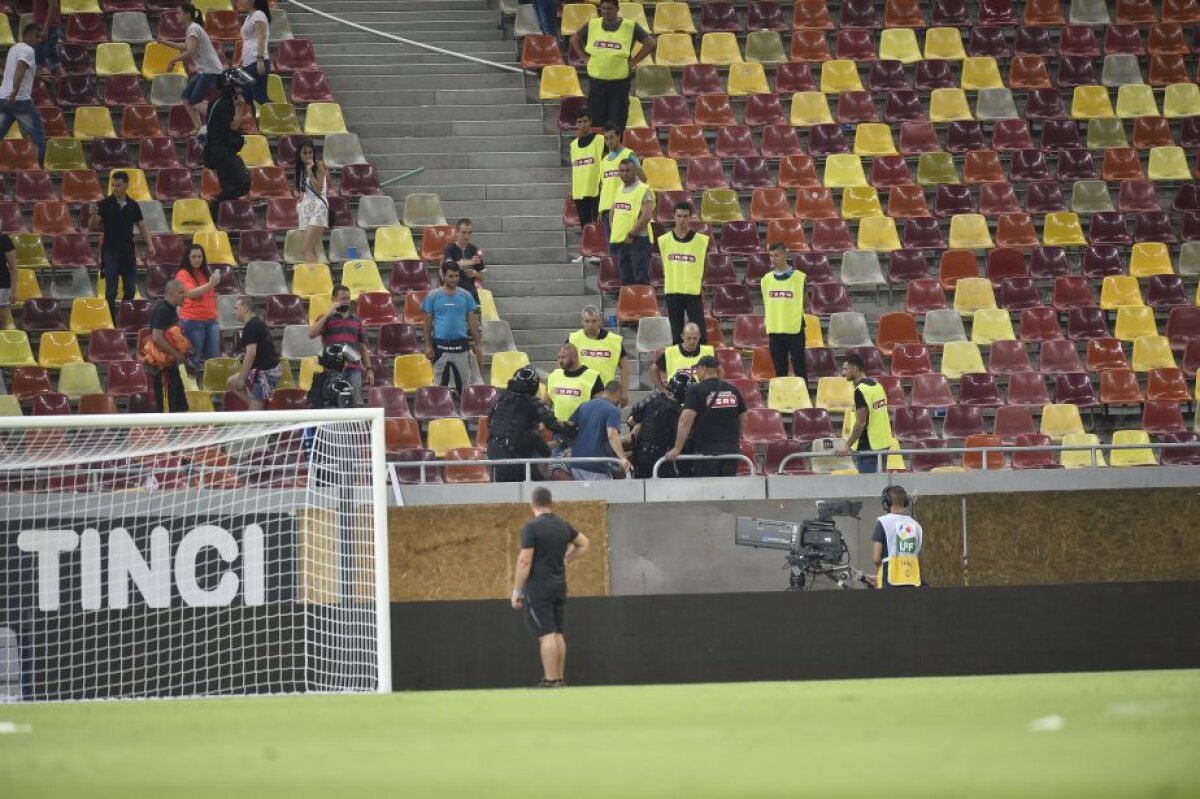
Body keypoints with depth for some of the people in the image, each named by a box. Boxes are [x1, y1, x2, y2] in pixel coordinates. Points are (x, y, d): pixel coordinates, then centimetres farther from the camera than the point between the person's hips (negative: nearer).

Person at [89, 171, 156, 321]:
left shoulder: (133, 206, 6)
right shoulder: (105, 204, -3)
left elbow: (142, 227, 11)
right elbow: (91, 225, -10)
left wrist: (150, 245, -1)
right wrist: (94, 215, -32)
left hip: (128, 252, 3)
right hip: (110, 251, -3)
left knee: (130, 289, 5)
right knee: (111, 291, -4)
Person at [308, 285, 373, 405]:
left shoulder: (356, 321, 18)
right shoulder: (326, 319, 7)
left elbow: (363, 347, 20)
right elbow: (311, 334, -11)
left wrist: (369, 369, 11)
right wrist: (328, 314, -11)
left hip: (353, 369, 3)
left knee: (356, 403, -3)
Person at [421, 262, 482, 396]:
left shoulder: (466, 296, 2)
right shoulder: (433, 296, -2)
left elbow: (472, 321, 6)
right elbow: (428, 323, 1)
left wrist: (478, 345, 3)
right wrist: (428, 346, -5)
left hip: (460, 345, 1)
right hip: (441, 345, -1)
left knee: (464, 384, 4)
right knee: (440, 384, 5)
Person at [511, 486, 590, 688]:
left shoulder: (531, 527, -12)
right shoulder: (563, 526, 8)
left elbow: (524, 561, -16)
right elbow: (583, 544, 26)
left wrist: (516, 591, -11)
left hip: (538, 588, -7)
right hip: (560, 588, 7)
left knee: (546, 635, -9)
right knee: (558, 634, 11)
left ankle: (551, 681, -12)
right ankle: (560, 679, 13)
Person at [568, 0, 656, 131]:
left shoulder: (630, 27, -4)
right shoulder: (593, 25, 5)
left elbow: (650, 43, -3)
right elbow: (575, 39, 18)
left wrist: (634, 62, -6)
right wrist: (584, 58, 6)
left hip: (620, 81, -2)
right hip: (596, 80, 3)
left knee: (618, 123, 0)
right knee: (596, 121, 5)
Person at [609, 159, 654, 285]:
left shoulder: (644, 190, -11)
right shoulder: (619, 190, 14)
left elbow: (647, 216, -20)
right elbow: (613, 212, 25)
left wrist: (631, 235, -18)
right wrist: (613, 231, 9)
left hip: (638, 240, -8)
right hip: (620, 240, 8)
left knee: (641, 279, -9)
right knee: (626, 279, 12)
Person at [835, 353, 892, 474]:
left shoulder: (861, 391, -16)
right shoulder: (877, 386, 11)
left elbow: (861, 423, -21)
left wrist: (847, 445, -18)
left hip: (868, 446, -9)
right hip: (883, 444, 9)